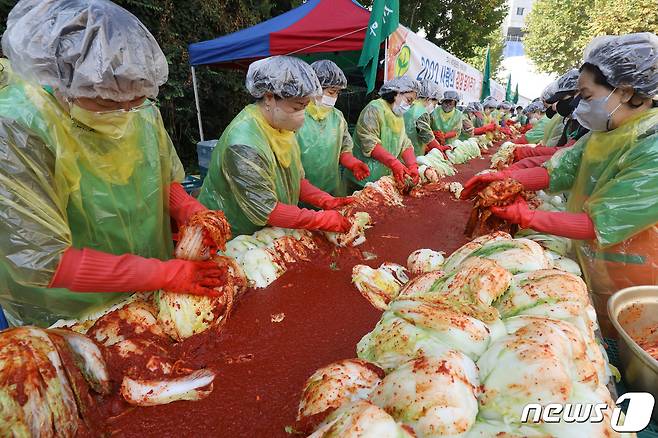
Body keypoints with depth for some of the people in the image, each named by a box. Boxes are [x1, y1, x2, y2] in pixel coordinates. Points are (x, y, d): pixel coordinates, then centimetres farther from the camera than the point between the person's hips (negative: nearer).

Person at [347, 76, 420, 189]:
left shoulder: (399, 116, 16)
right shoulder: (374, 109, -12)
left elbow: (405, 144, 7)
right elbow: (370, 144, -24)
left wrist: (413, 166, -11)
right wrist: (394, 163, -33)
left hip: (386, 179, 8)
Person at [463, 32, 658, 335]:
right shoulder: (604, 133, 0)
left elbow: (600, 224, -28)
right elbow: (557, 171, -4)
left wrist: (527, 217, -26)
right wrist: (502, 178, -15)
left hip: (624, 289, -7)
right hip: (587, 266, 7)